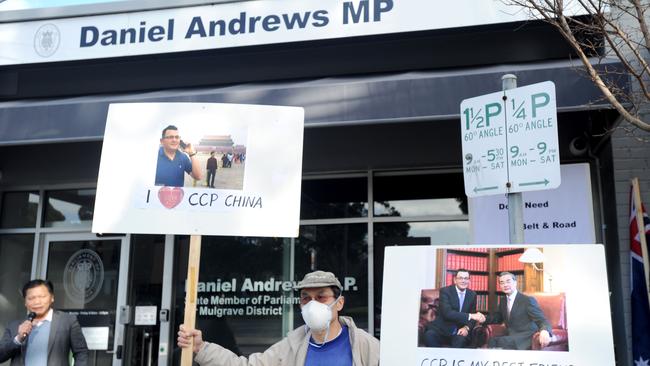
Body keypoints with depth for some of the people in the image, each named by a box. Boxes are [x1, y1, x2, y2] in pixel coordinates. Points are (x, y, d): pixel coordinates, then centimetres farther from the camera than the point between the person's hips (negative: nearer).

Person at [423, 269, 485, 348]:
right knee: (429, 335, -33)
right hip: (441, 329, -2)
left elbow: (473, 316, 9)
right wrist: (470, 316, -29)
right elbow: (447, 313, -21)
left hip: (459, 332, 2)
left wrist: (466, 328, -14)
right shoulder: (445, 291, -7)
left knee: (461, 339, -33)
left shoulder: (472, 295, 9)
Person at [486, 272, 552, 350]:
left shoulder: (528, 300, -8)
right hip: (510, 338, 6)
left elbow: (542, 320, -14)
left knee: (496, 341, -31)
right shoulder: (502, 300, 14)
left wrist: (544, 332, -39)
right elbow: (498, 318, 28)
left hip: (526, 339, -6)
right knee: (492, 341, -27)